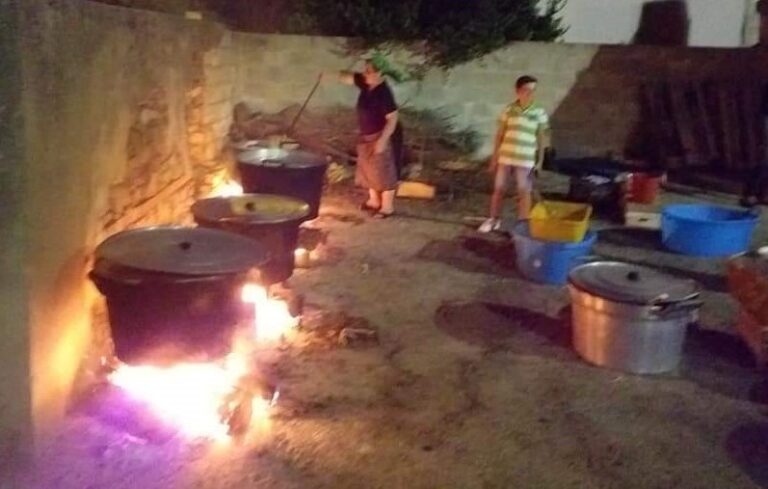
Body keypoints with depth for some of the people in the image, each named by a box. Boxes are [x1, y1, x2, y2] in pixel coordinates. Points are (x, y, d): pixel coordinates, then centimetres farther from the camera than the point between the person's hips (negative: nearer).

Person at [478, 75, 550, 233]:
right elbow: (500, 134, 7)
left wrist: (540, 161, -1)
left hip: (525, 159, -2)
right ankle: (494, 219, 26)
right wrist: (494, 157, 7)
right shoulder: (509, 109, 1)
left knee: (524, 192, 3)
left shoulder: (539, 112, -3)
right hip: (505, 156, 2)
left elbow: (542, 138, 2)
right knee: (498, 189, 10)